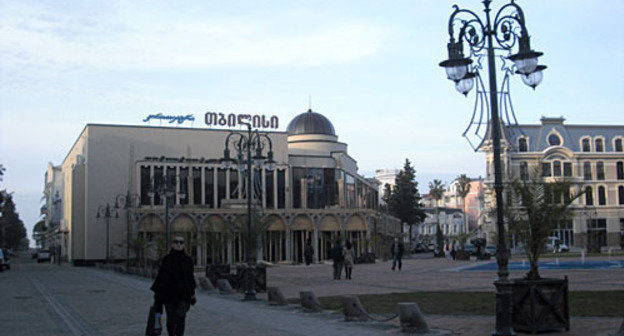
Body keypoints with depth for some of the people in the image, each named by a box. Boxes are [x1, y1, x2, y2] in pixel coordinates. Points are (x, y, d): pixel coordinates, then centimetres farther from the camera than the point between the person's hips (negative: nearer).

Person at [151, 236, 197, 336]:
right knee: (170, 319, 7)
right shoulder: (167, 259, 1)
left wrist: (192, 294, 11)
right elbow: (161, 276, -1)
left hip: (183, 294, 0)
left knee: (180, 318, -13)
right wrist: (157, 292, -7)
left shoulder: (188, 260, 5)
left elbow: (190, 277, 11)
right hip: (169, 293, 0)